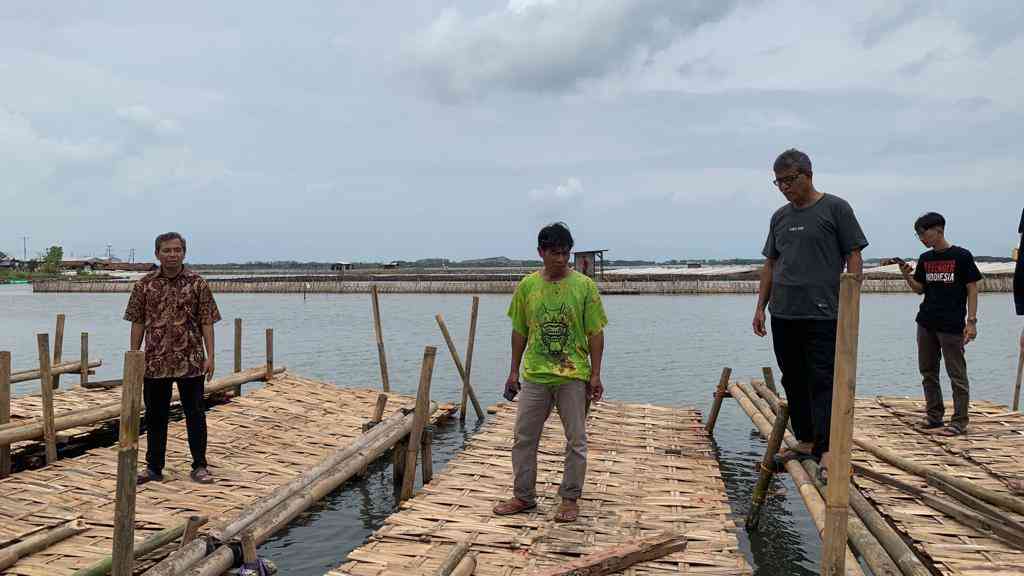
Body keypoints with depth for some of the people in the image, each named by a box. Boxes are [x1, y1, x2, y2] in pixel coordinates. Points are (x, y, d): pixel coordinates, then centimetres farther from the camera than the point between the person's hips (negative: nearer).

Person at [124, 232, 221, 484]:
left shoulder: (197, 283, -2)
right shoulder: (145, 284, 3)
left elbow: (207, 322, -2)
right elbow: (138, 323, 7)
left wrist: (210, 356, -8)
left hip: (191, 361, -2)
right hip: (155, 361, 2)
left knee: (195, 414, 4)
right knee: (155, 415, 11)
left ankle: (199, 466, 15)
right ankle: (154, 467, 23)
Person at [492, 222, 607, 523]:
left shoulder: (584, 286, -5)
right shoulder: (527, 286, 1)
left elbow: (595, 333, -3)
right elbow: (520, 331, 8)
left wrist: (595, 374, -7)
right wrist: (514, 372, 8)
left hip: (573, 377, -2)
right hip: (534, 376, 2)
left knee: (576, 441, 6)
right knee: (524, 438, 9)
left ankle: (570, 499, 21)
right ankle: (524, 496, 24)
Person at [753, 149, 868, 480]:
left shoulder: (835, 209, 0)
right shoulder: (780, 217, 17)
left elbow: (854, 257, -3)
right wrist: (761, 306, 15)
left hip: (822, 315, -6)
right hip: (783, 315, 6)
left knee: (822, 381, -10)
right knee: (793, 381, 10)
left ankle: (826, 450, -11)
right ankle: (804, 442, 20)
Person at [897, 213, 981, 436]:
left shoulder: (961, 256, -6)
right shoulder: (925, 259, 10)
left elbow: (972, 290, -5)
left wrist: (971, 321, -10)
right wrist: (907, 276, -4)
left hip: (952, 325, -6)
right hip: (926, 324, 6)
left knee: (957, 375, -1)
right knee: (928, 372, 11)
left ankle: (959, 421, 5)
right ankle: (934, 416, 21)